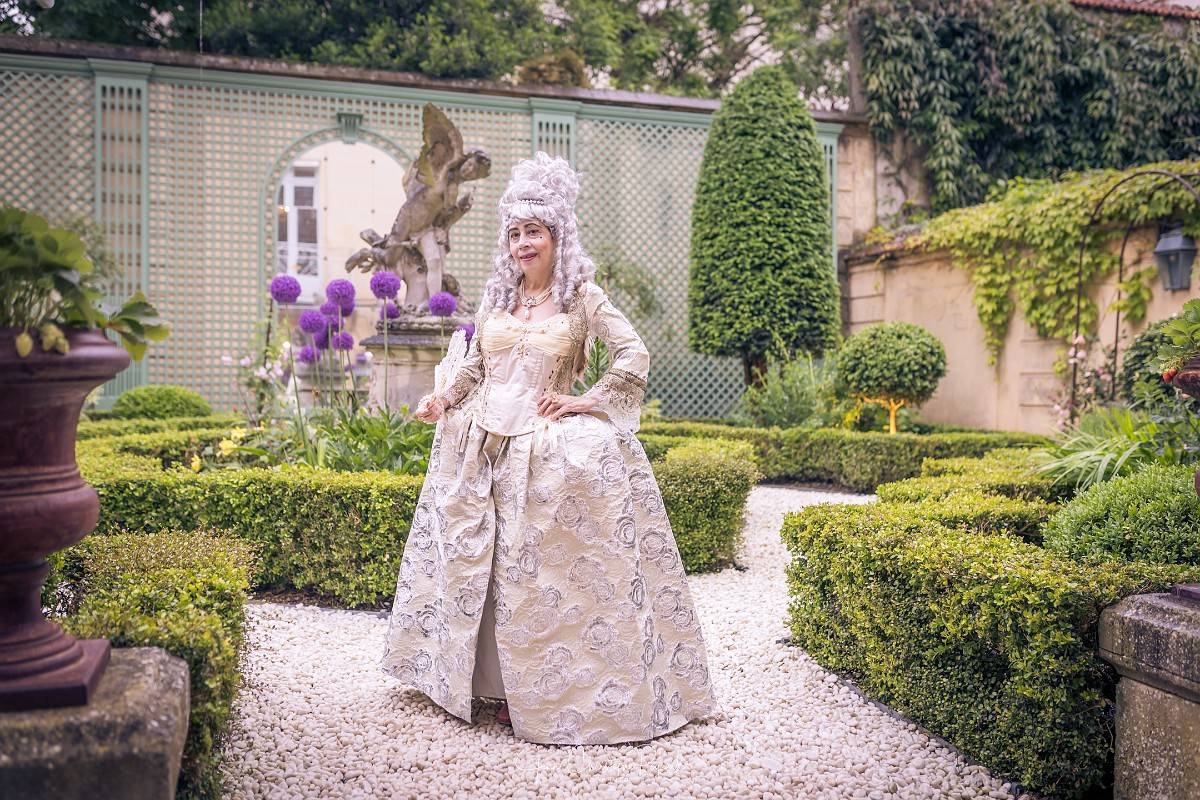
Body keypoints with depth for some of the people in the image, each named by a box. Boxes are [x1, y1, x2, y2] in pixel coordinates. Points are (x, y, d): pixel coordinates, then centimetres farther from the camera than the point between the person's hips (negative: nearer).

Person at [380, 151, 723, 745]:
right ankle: (507, 688, 19)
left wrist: (587, 402, -9)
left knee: (545, 567, -3)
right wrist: (442, 400, 4)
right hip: (485, 443, 5)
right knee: (490, 563, 6)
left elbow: (634, 355, -6)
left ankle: (554, 696, 10)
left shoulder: (581, 296, -2)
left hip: (553, 448, -4)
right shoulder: (496, 296, 11)